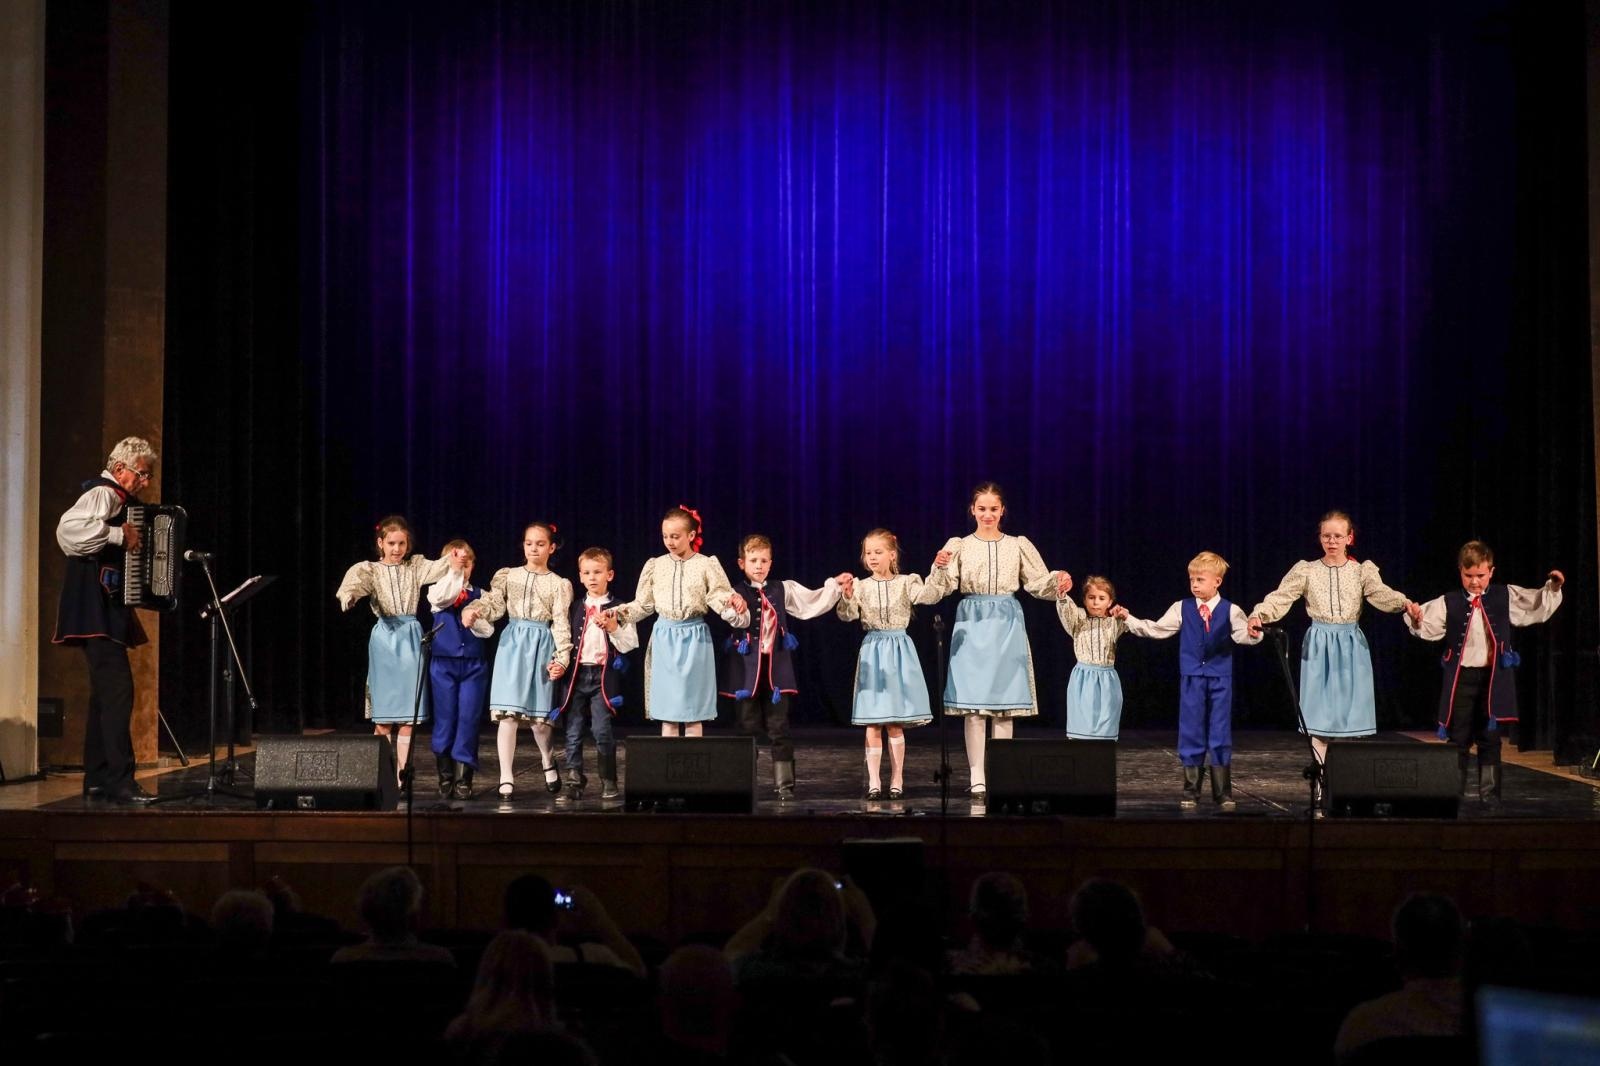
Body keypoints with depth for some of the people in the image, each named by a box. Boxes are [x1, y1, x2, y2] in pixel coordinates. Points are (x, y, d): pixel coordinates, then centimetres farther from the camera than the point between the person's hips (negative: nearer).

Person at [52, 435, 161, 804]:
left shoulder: (119, 499, 19)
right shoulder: (103, 494, -12)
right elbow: (69, 528, -31)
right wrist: (119, 534, -29)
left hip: (106, 611, 11)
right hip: (97, 611, -11)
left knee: (105, 694, 12)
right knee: (118, 690, -16)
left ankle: (96, 781, 16)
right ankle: (120, 782, -20)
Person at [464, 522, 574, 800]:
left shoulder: (559, 584, 6)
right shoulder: (508, 576, 9)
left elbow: (561, 623, 1)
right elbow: (494, 604, -3)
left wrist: (562, 658, -9)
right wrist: (474, 610, -25)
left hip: (542, 647, 0)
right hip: (512, 644, 0)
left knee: (539, 715, 2)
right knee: (508, 713, -6)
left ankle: (548, 761, 31)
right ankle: (506, 778, -2)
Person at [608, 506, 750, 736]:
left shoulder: (706, 565, -2)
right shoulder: (656, 566, 5)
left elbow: (721, 600, -7)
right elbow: (643, 604, 11)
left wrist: (734, 603, -28)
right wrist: (619, 612, -2)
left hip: (693, 638, -2)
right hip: (664, 638, 2)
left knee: (693, 710, 2)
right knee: (666, 709, 3)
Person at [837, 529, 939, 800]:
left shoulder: (906, 583, -1)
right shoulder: (861, 586, 2)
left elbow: (930, 596, -17)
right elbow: (846, 615, -9)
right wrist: (846, 597, -28)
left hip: (899, 649, -1)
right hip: (872, 650, 1)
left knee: (896, 724, 1)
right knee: (873, 724, 1)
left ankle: (897, 780, 10)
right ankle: (874, 781, 6)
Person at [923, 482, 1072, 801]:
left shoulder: (1018, 546, 7)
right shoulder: (959, 546, 3)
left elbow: (1038, 583, 9)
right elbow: (941, 589, -4)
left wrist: (1058, 582, -12)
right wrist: (940, 567, -25)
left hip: (1007, 627, 1)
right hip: (972, 626, -1)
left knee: (1006, 704, 2)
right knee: (973, 705, -4)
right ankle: (977, 780, 0)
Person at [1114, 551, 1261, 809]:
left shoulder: (1230, 611, -2)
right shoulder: (1182, 609, 3)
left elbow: (1242, 634, -16)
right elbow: (1156, 629, 4)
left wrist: (1253, 633, -39)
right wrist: (1129, 618, -5)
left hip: (1220, 680, -1)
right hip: (1191, 679, 1)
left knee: (1221, 734, 3)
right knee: (1190, 734, 5)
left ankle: (1223, 792, 11)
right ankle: (1190, 791, 13)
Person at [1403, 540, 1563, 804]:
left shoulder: (1507, 597, 5)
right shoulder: (1448, 603, 0)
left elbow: (1539, 607, 9)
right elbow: (1426, 627, -5)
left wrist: (1553, 588, -6)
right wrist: (1416, 619, -26)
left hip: (1494, 678, 0)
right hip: (1461, 678, 0)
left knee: (1490, 738, 6)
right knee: (1458, 738, 5)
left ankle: (1490, 792, 13)